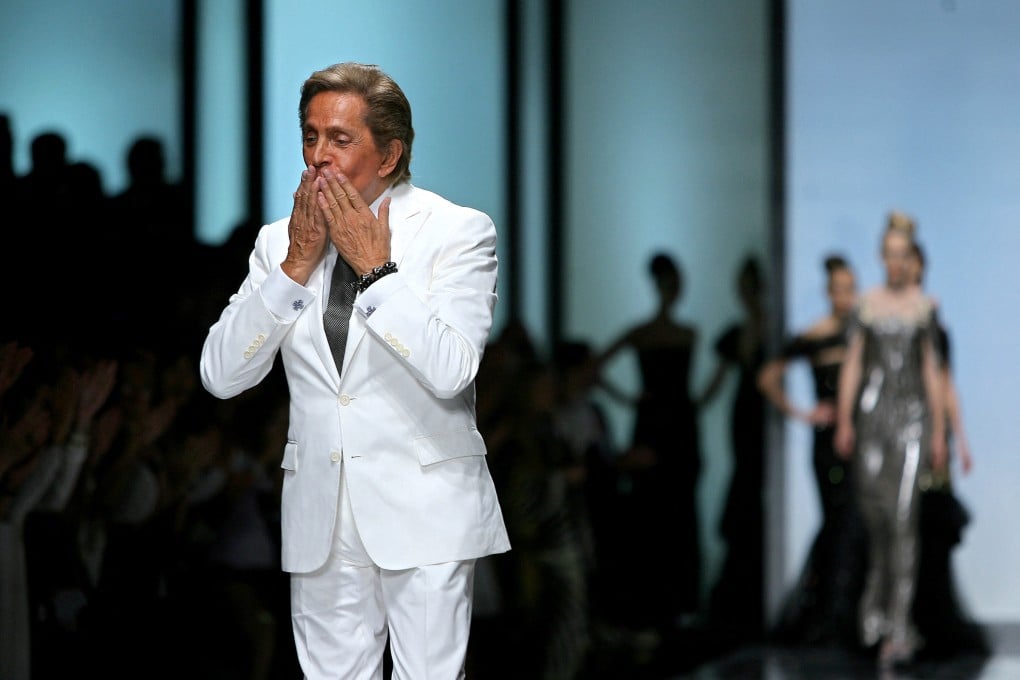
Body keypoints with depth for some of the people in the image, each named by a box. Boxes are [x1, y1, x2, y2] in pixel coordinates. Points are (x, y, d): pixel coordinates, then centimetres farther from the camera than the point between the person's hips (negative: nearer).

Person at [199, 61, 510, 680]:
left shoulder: (457, 231, -3)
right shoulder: (281, 241, 8)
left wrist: (375, 268, -15)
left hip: (423, 509, -4)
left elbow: (451, 371, -17)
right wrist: (296, 267, -8)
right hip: (319, 512, 4)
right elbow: (221, 375, -1)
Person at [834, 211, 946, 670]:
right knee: (874, 513, 5)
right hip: (872, 409, 1)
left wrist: (939, 433, 3)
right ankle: (879, 595, 34)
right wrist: (843, 422, -3)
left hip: (913, 413, -1)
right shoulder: (866, 305, 6)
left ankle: (897, 630, -11)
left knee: (903, 519, -10)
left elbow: (932, 370, 6)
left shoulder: (925, 306, 5)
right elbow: (852, 365, 5)